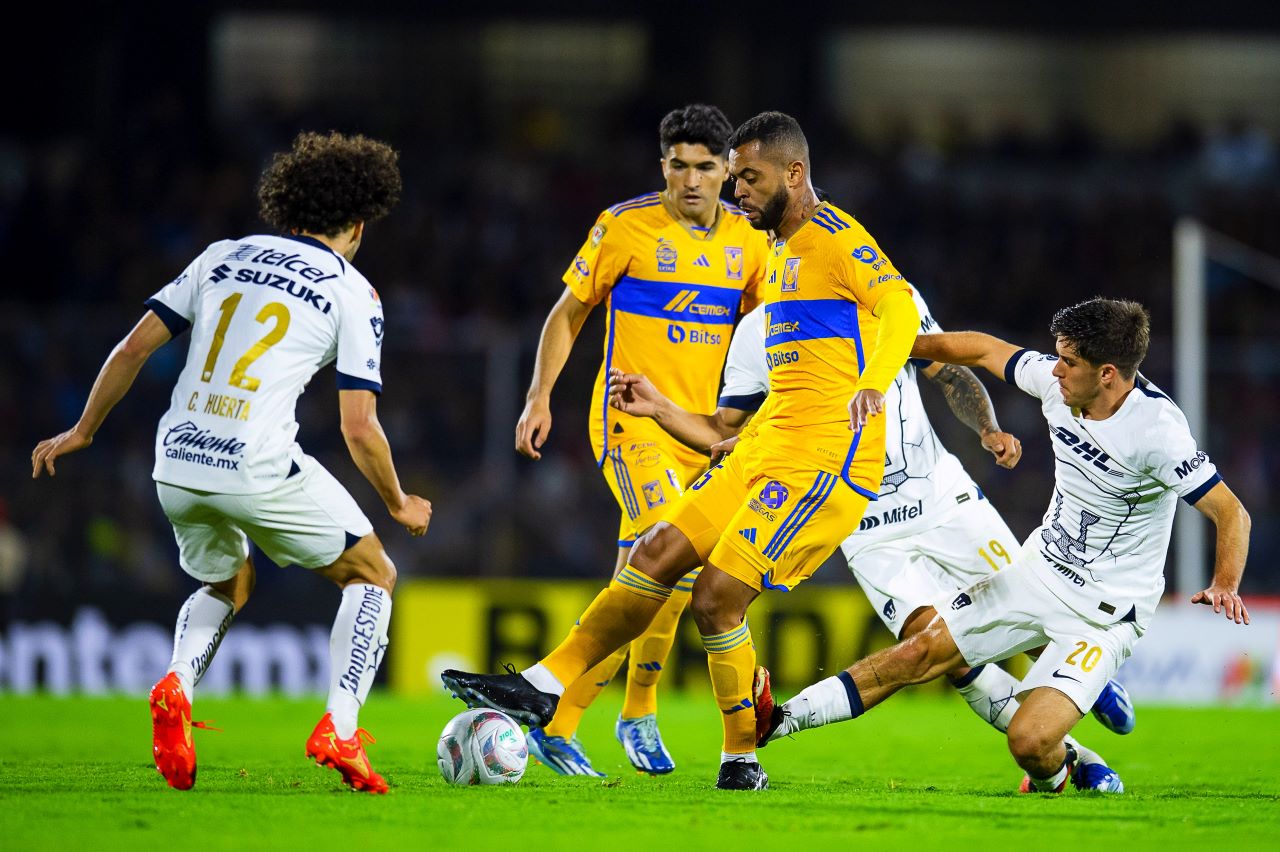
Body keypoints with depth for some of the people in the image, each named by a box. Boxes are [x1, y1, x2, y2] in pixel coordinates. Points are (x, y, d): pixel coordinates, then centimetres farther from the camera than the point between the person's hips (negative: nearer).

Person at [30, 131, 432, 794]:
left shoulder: (223, 258, 15)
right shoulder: (352, 292, 3)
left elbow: (134, 347, 12)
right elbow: (359, 428, -2)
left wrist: (83, 431, 24)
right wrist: (400, 504, 15)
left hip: (176, 464, 5)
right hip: (261, 468, -5)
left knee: (226, 587, 31)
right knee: (373, 577, 15)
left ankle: (177, 685, 0)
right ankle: (338, 729, -4)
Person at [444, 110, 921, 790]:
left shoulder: (834, 237, -10)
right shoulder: (783, 250, 20)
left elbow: (898, 306, -29)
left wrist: (873, 385, -46)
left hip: (825, 460, -9)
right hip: (767, 452, 9)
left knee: (716, 597, -13)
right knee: (658, 553, 5)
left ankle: (742, 759, 2)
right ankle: (544, 687, 8)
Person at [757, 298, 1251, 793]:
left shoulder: (1155, 431, -27)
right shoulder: (1058, 381, -8)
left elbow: (1232, 513, -22)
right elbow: (984, 350, 10)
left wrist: (1225, 586, -37)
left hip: (1105, 613, -7)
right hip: (1039, 570, 7)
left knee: (1028, 741, -20)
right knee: (922, 651, 8)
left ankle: (1057, 771, 16)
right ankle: (783, 719, 19)